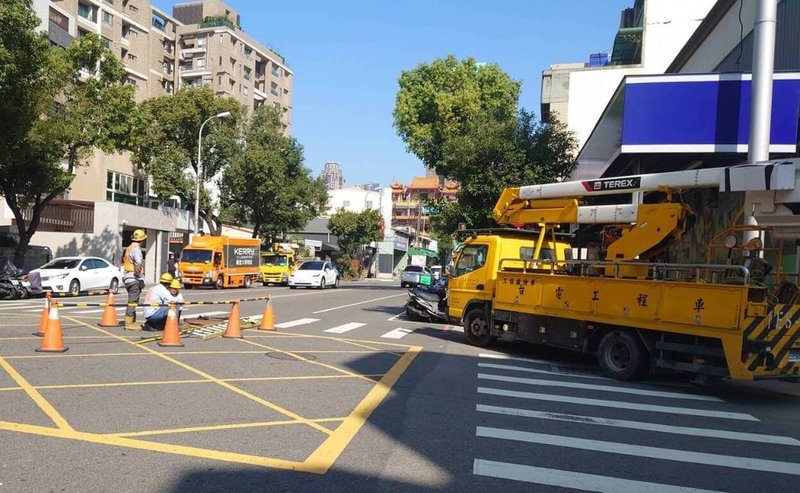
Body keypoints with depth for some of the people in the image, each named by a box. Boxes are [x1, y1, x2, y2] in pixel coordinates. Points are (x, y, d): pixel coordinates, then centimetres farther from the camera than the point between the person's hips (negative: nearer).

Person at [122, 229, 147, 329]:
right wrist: (138, 274, -20)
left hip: (128, 278, 10)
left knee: (132, 301, 17)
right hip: (135, 279, -10)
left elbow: (124, 263, 19)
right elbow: (138, 263, -31)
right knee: (133, 301, -6)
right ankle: (129, 323, -4)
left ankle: (132, 322, 25)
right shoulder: (136, 249, -14)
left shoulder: (128, 249, 17)